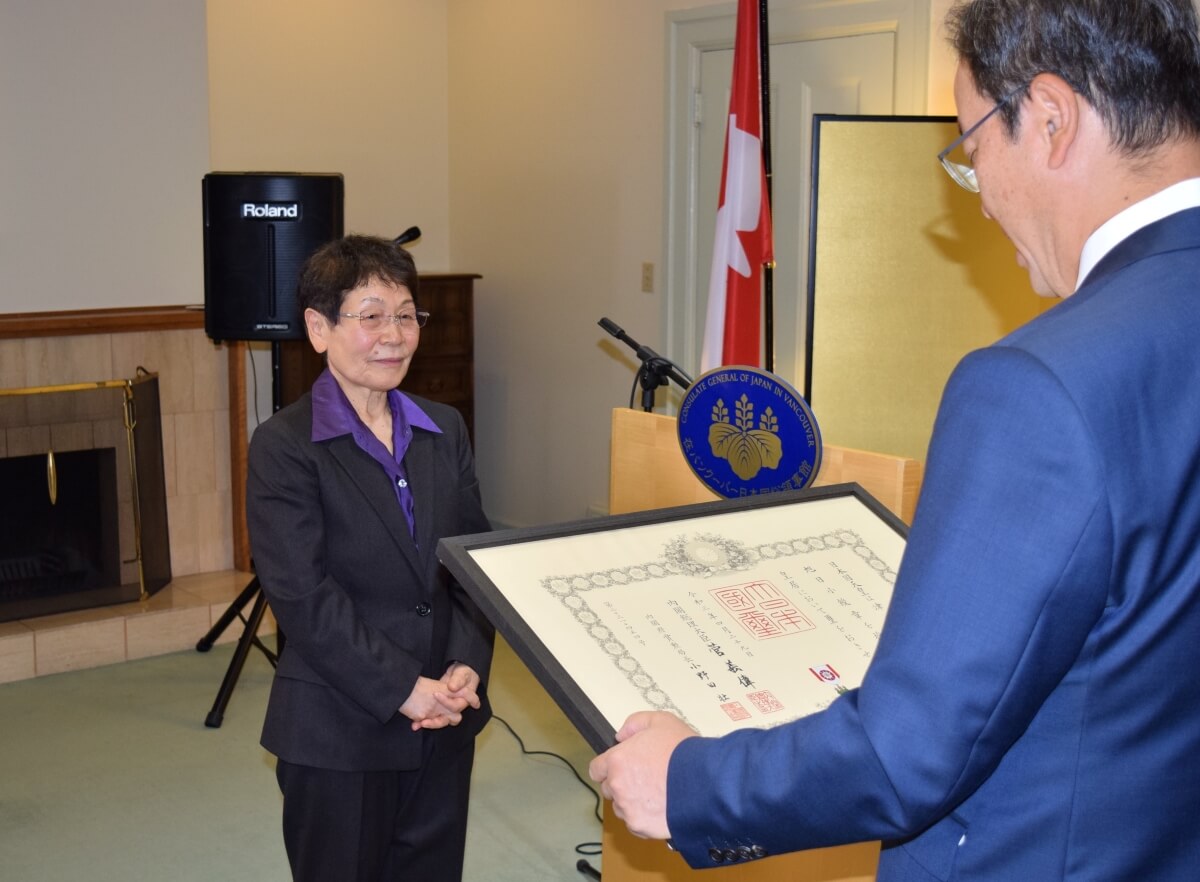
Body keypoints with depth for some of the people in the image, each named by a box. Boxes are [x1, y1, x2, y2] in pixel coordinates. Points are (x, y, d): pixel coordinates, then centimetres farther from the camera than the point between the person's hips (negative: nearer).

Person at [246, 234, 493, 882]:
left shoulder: (444, 429, 8)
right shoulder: (282, 447, -9)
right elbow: (303, 597, -16)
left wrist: (466, 666, -9)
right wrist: (402, 690, -18)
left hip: (445, 724, 5)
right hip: (338, 733, -5)